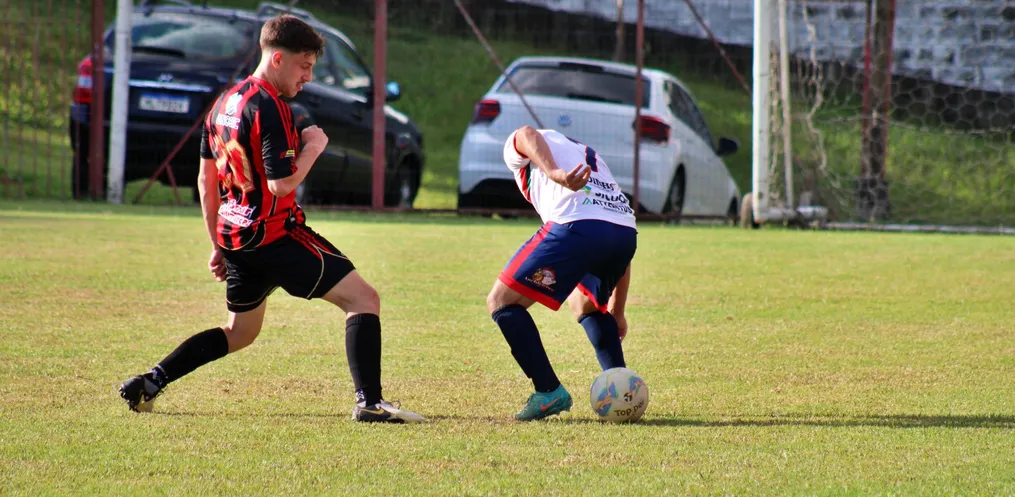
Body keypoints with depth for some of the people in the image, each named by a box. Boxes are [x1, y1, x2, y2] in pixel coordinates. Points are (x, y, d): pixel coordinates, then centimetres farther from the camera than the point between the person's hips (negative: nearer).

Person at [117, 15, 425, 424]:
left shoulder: (224, 103, 12)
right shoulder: (269, 107, -16)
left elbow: (206, 181, 18)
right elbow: (281, 184, -22)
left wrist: (218, 244, 23)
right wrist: (312, 147, -6)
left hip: (235, 236, 9)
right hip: (275, 235, -9)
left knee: (239, 332, 25)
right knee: (363, 298, -6)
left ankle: (149, 383, 19)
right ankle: (368, 401, -16)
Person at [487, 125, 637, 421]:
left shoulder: (516, 150, 26)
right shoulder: (590, 157, 41)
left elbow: (527, 135, -4)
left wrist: (556, 175, -22)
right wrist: (616, 312, 43)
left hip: (576, 227, -7)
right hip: (627, 232, 7)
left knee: (502, 302, 7)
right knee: (585, 304, 34)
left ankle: (549, 393, -2)